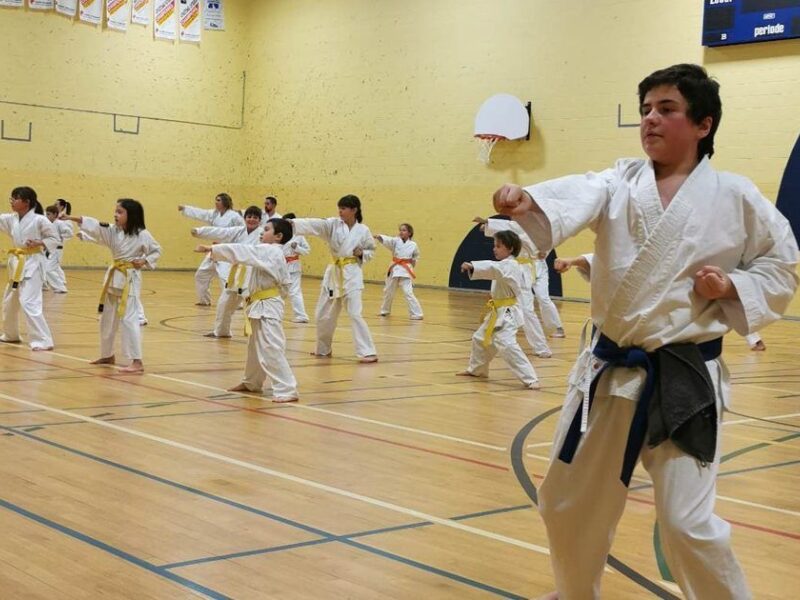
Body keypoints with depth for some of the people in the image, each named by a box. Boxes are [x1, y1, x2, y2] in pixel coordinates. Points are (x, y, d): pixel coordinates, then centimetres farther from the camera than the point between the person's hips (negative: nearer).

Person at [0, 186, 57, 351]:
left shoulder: (39, 220, -12)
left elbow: (54, 239, -7)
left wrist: (39, 243, -22)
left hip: (31, 264, -8)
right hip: (16, 263, 9)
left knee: (29, 303, -17)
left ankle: (43, 341, -15)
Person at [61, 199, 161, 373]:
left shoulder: (142, 235, -10)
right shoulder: (112, 231, 3)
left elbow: (156, 251, 0)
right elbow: (94, 226, -8)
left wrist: (145, 261, -16)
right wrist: (71, 218, -19)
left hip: (130, 279, -7)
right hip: (113, 277, 7)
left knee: (129, 319, -14)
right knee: (107, 318, 16)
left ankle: (137, 362, -12)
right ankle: (107, 355, 33)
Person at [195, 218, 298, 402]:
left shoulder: (268, 251, -16)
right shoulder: (272, 253, 14)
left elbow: (242, 252, -19)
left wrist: (211, 249, -15)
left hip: (267, 307, -11)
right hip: (263, 306, 11)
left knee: (271, 349, -14)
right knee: (256, 346, 24)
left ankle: (287, 390, -15)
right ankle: (251, 383, 41)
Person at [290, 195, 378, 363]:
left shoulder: (363, 230, -3)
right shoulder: (333, 224, -2)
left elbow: (371, 251, 9)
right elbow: (313, 225, -16)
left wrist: (362, 254, -12)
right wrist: (293, 223, -31)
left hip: (352, 274, -4)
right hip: (333, 273, 4)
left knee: (355, 314, -14)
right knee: (323, 314, 12)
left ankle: (369, 353, -10)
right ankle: (323, 348, 34)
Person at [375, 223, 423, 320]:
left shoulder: (413, 245, -1)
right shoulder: (395, 241, -1)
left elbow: (416, 256, 16)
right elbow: (387, 240, -21)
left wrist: (412, 263, -2)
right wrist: (378, 237, -41)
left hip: (406, 271, -3)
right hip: (394, 269, 3)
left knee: (408, 292, -15)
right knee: (388, 291, 17)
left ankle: (417, 314, -9)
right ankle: (385, 311, 39)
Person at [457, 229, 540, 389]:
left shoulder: (509, 266, -19)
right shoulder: (508, 266, 13)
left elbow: (494, 268, -40)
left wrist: (472, 266, -52)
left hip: (507, 313, -11)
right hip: (498, 311, 11)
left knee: (506, 344, -25)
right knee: (480, 338, 22)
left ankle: (531, 379, -24)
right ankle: (476, 369, 44)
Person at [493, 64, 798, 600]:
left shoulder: (734, 196, -4)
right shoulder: (620, 183, 2)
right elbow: (577, 197, -21)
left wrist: (733, 287, -13)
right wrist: (527, 202, -43)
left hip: (684, 379, -4)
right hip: (612, 370, 4)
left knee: (688, 524, -8)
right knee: (569, 503, 16)